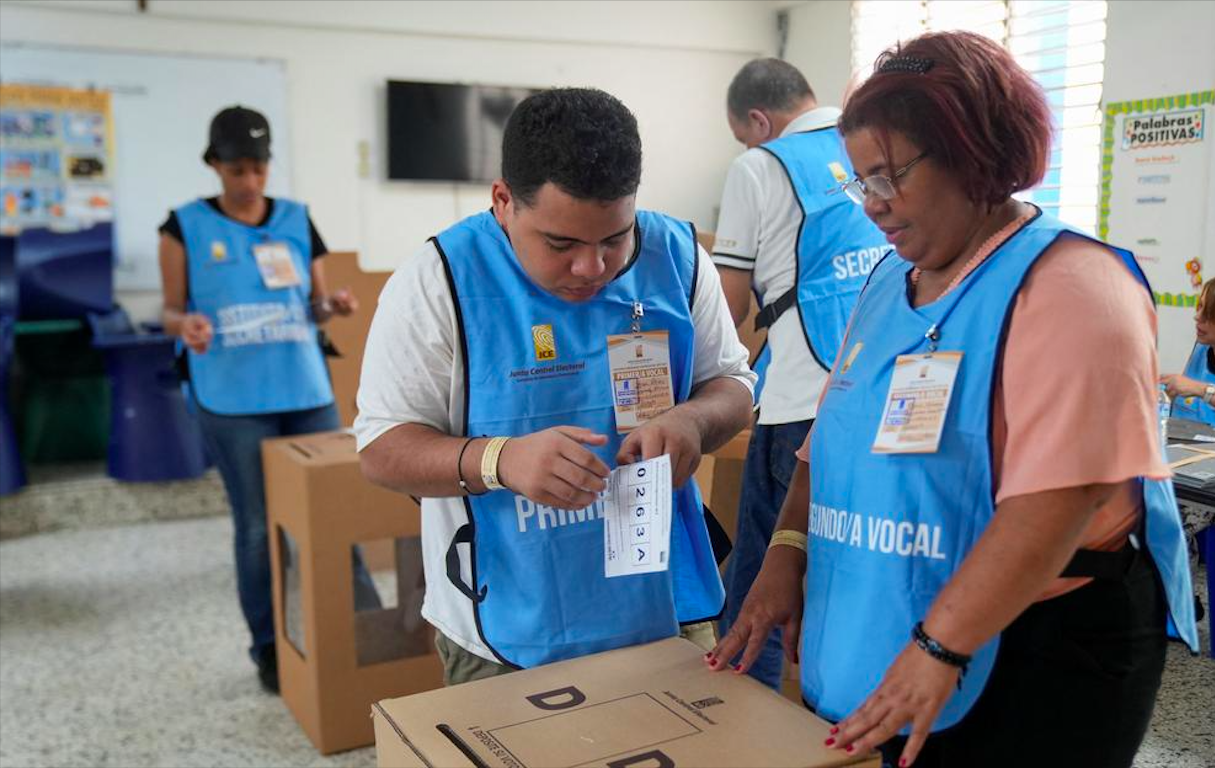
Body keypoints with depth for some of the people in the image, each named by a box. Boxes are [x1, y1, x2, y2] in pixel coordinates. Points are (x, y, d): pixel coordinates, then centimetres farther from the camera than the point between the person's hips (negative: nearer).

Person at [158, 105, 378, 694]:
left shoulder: (297, 220, 8)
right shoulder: (186, 226, 1)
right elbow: (170, 310, 2)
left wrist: (333, 305, -10)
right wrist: (186, 325, -21)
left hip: (307, 390, 2)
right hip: (233, 400, -2)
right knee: (258, 525, 4)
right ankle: (270, 647, 17)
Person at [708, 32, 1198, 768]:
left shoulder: (1066, 286, -16)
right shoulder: (892, 281, 9)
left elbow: (1059, 496, -25)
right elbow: (838, 437, 10)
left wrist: (939, 650, -26)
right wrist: (787, 555, -3)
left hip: (1042, 649, -7)